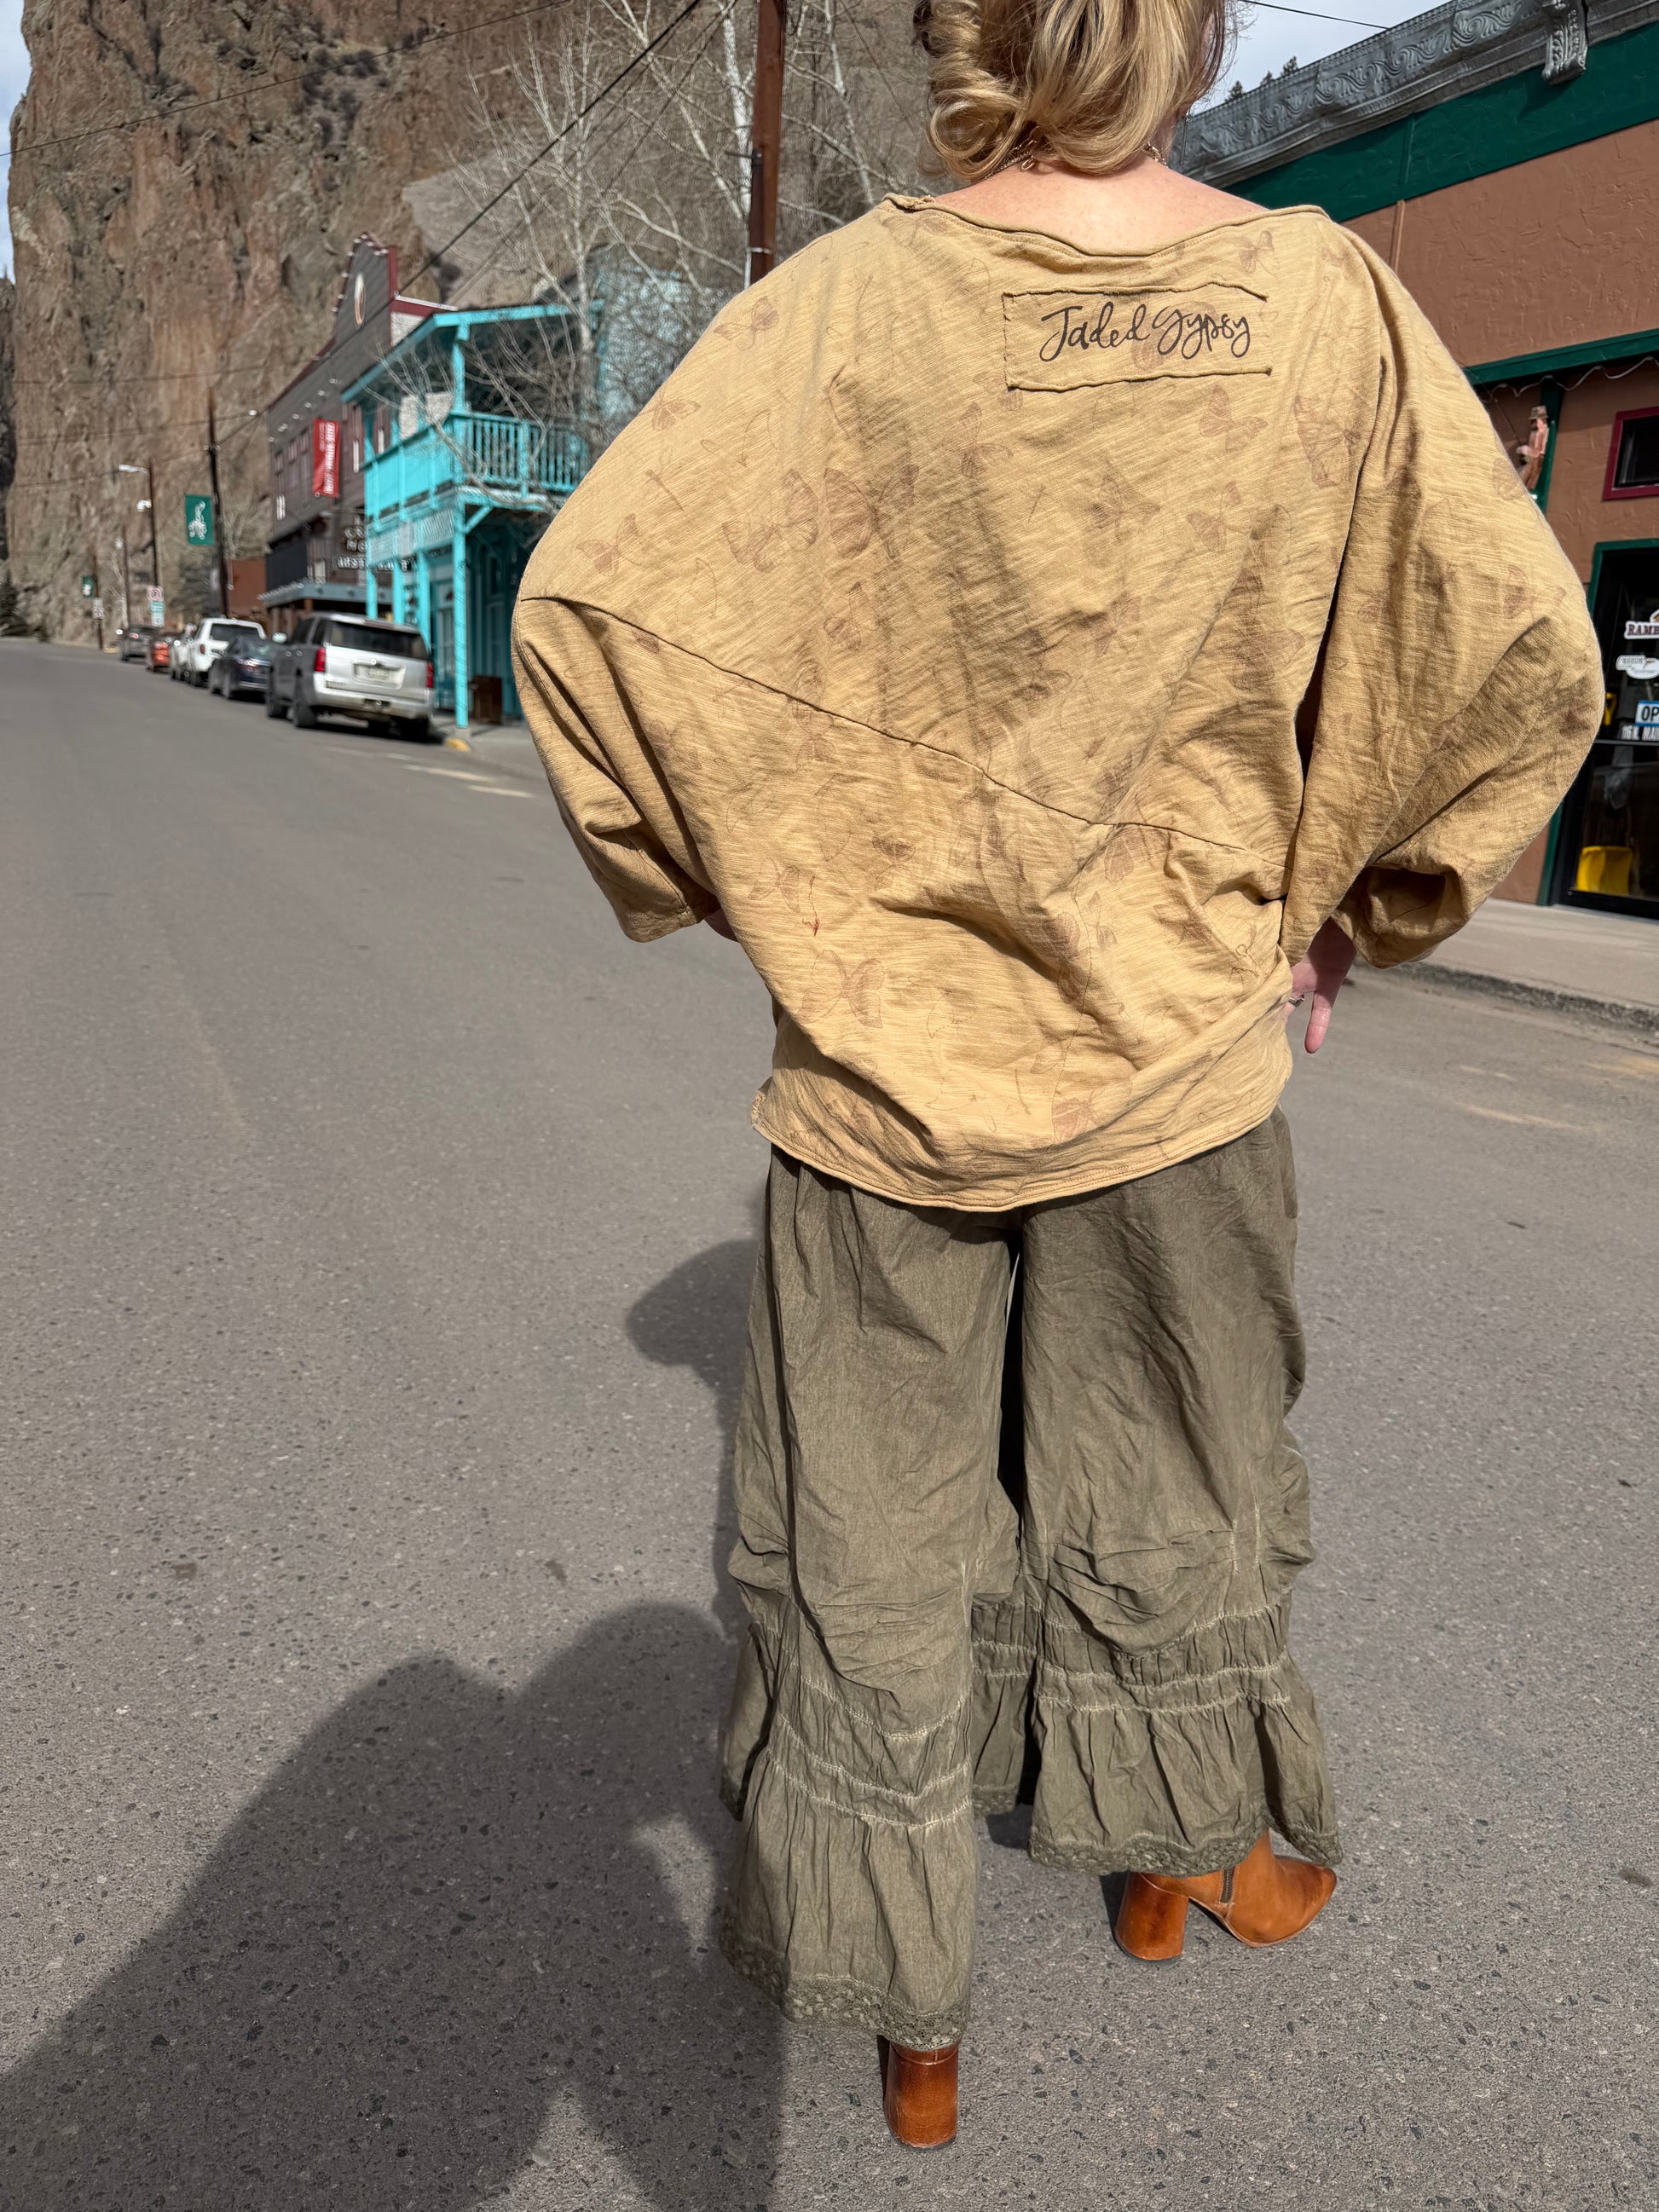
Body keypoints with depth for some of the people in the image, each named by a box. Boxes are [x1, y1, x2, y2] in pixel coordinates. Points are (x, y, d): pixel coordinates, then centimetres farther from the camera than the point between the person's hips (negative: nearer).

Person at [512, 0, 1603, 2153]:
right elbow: (1528, 657, -3)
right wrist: (1356, 904, 10)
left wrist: (723, 883, 2)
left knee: (869, 1542, 16)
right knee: (1169, 1498, 24)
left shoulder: (847, 304, -8)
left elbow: (586, 598, -11)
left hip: (880, 1032, -1)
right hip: (1181, 1034, 2)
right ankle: (1172, 1860, 49)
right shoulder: (1323, 299, -4)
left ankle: (903, 2014, 35)